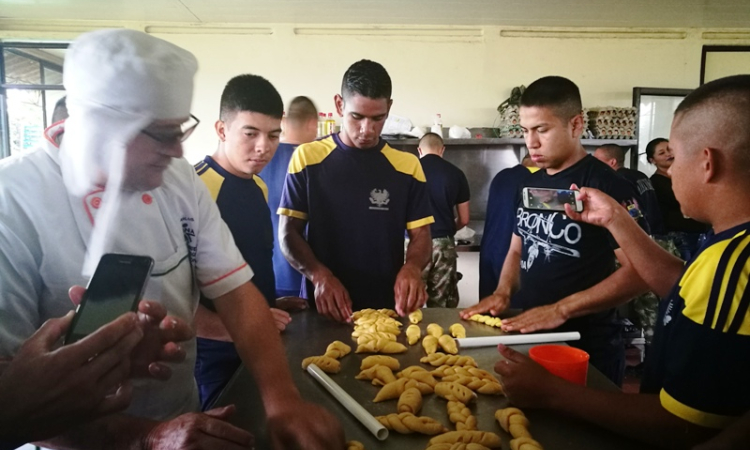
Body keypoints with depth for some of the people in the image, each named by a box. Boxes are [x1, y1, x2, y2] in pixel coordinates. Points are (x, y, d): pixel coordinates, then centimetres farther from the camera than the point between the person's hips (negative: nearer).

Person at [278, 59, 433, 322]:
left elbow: (420, 235, 4)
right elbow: (288, 232, -1)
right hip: (324, 307, -1)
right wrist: (319, 275, -17)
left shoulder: (407, 166, 3)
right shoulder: (307, 158, -1)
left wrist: (412, 268, -17)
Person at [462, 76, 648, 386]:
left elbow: (640, 271, -20)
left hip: (586, 349, -7)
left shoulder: (607, 185, -16)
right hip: (530, 337, 7)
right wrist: (503, 293, -4)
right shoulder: (531, 183, 6)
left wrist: (561, 309, -25)